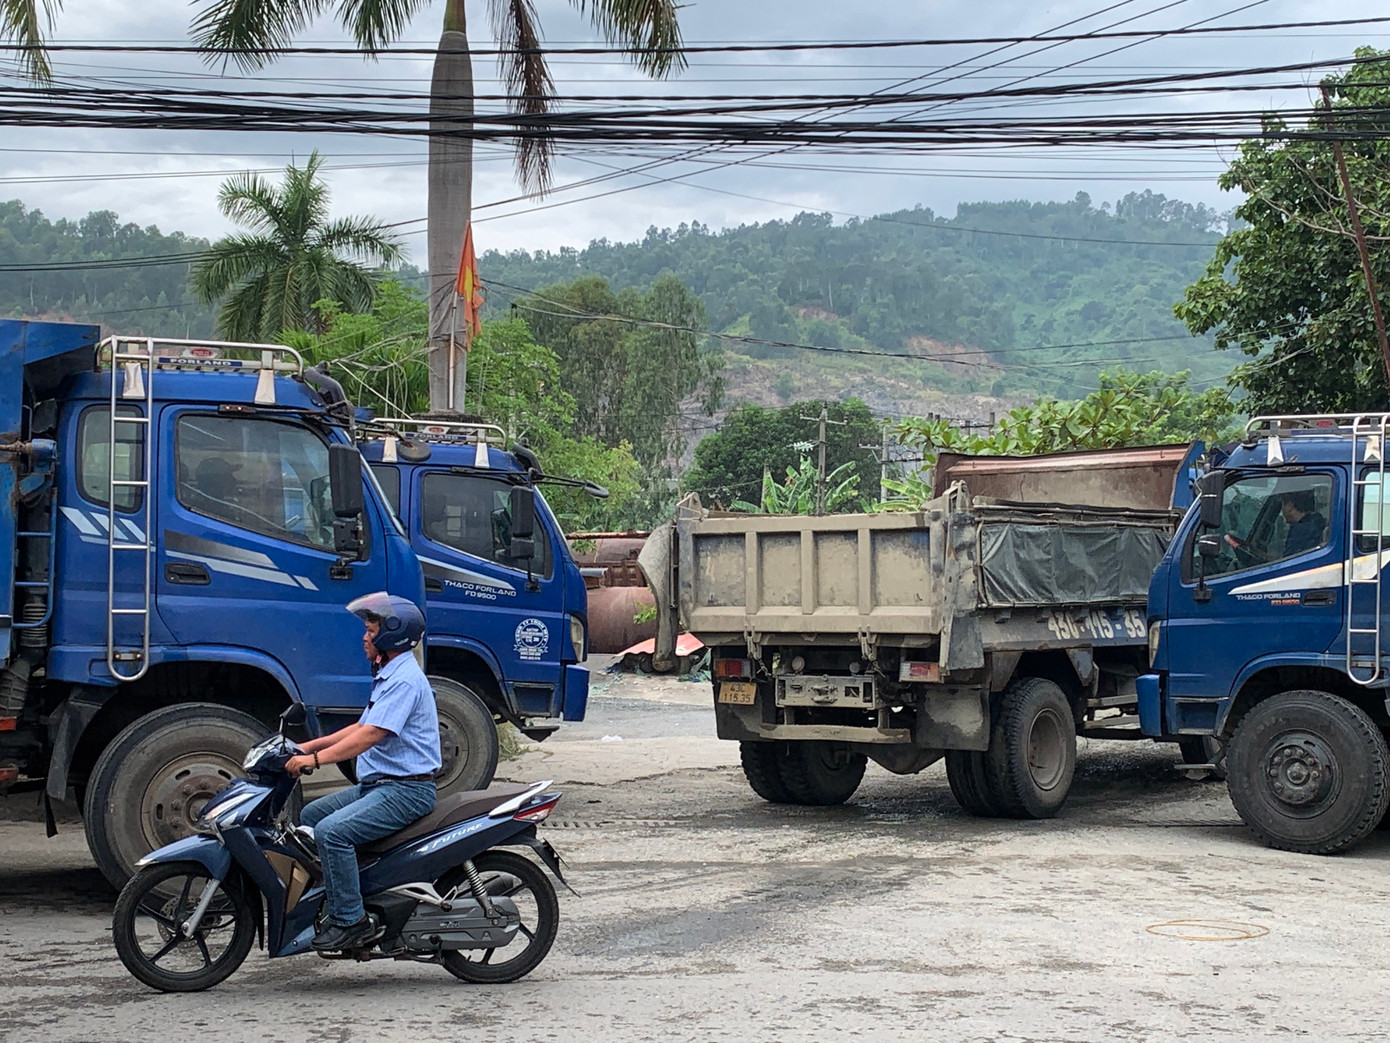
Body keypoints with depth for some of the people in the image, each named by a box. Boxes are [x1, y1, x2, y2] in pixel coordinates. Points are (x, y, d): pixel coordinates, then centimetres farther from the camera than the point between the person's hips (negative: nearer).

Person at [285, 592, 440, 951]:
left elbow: (371, 735, -25)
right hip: (377, 783, 11)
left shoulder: (404, 679, -17)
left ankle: (349, 921, -20)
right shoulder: (389, 675, 18)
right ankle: (324, 900, 17)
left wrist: (315, 759, -27)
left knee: (332, 831, -26)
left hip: (406, 788, -11)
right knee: (310, 815, 13)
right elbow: (362, 726, 24)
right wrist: (310, 745, 17)